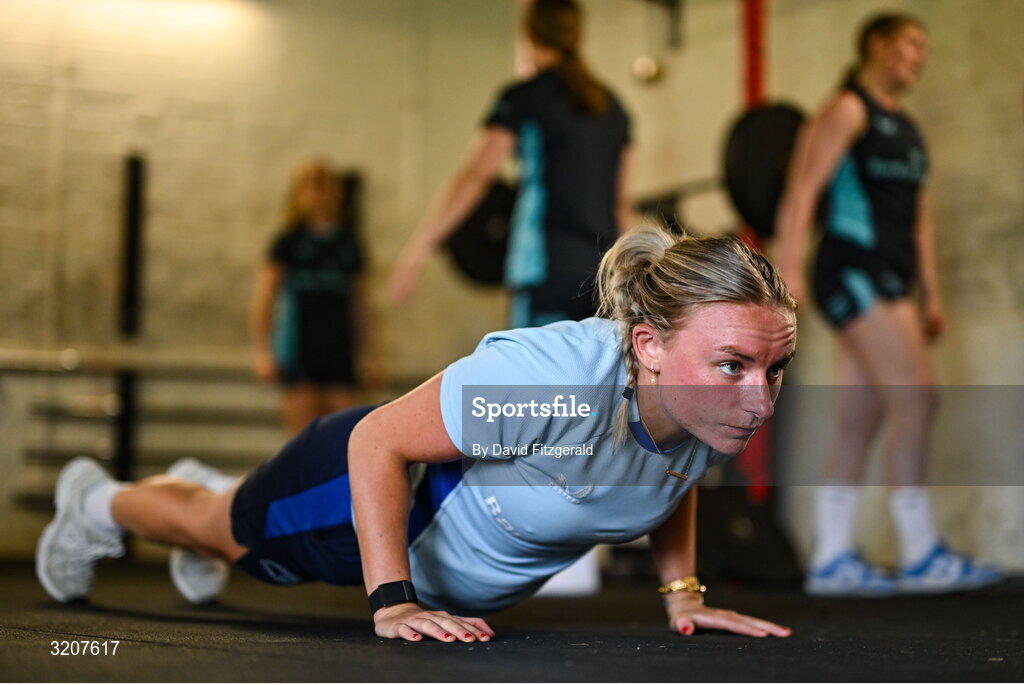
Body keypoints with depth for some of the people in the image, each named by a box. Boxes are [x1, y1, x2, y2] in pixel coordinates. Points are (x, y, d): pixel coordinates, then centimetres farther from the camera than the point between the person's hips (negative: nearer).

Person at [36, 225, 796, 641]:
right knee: (227, 532, 28)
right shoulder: (556, 378, -47)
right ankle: (98, 504, 61)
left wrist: (683, 593, -9)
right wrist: (391, 603, -35)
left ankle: (204, 489, 73)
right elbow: (378, 441, -34)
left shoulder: (719, 405, -26)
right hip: (374, 491, -6)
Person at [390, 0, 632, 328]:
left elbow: (474, 178, -10)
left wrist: (417, 249, -8)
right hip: (602, 268, 6)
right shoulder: (612, 106, 16)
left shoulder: (524, 98, -2)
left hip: (547, 267, -6)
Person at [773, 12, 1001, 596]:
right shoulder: (848, 111, -3)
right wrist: (789, 269, -22)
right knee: (917, 399, -16)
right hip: (853, 270, -9)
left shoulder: (906, 129, 23)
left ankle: (833, 560, 8)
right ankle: (921, 557, -14)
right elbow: (802, 191, -12)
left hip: (889, 283, 9)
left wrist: (932, 295, 20)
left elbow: (918, 217, 25)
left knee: (860, 423, 5)